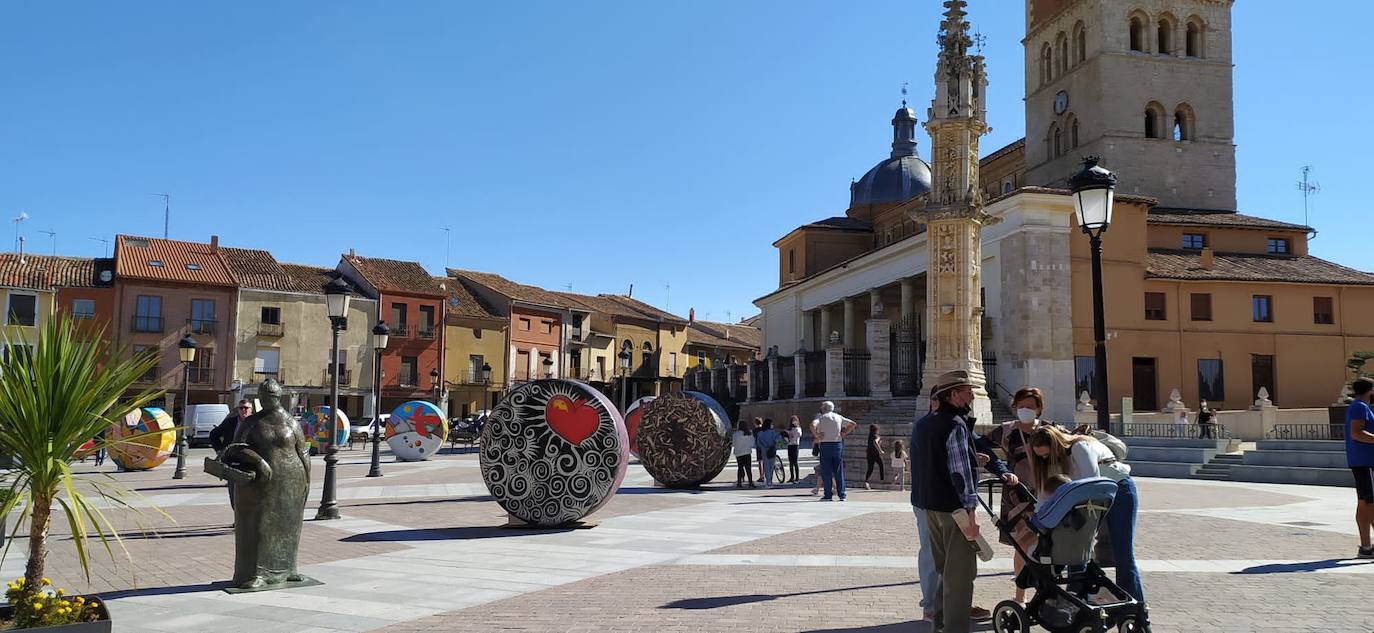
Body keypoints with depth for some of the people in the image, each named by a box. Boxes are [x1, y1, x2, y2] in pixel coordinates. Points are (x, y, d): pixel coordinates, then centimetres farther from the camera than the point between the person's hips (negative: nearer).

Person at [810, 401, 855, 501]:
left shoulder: (821, 417, -1)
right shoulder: (838, 417, 12)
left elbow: (813, 425, -21)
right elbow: (852, 424, 15)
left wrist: (816, 436, -10)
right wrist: (843, 434, 12)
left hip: (825, 445, -4)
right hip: (838, 445, 4)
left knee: (826, 471, 1)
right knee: (839, 471, 8)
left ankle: (828, 495, 0)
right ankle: (841, 495, 7)